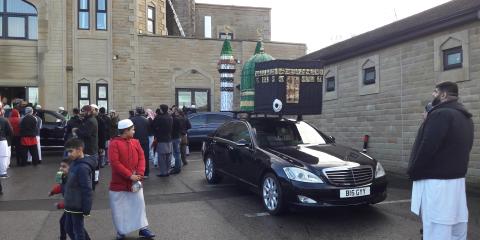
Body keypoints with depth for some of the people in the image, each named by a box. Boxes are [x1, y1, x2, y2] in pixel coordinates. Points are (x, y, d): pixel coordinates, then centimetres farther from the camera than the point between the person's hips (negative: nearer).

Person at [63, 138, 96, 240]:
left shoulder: (82, 167, -24)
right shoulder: (75, 164, 6)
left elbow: (87, 190, -24)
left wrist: (86, 209, -22)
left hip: (77, 206, -10)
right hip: (71, 205, 10)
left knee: (78, 231, 4)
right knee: (69, 228, 21)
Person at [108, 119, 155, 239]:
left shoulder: (135, 142, 5)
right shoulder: (114, 144, -12)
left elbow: (142, 158, 2)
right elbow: (115, 163, -19)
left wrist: (139, 174, -13)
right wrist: (129, 175, -20)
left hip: (135, 181, 4)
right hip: (119, 182, -4)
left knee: (139, 204, 7)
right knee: (119, 208, 7)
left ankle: (143, 228, 17)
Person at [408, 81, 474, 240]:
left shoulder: (441, 114, -16)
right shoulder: (465, 117, 15)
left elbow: (427, 148, -21)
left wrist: (412, 172, -9)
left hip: (436, 182, -10)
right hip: (456, 179, 10)